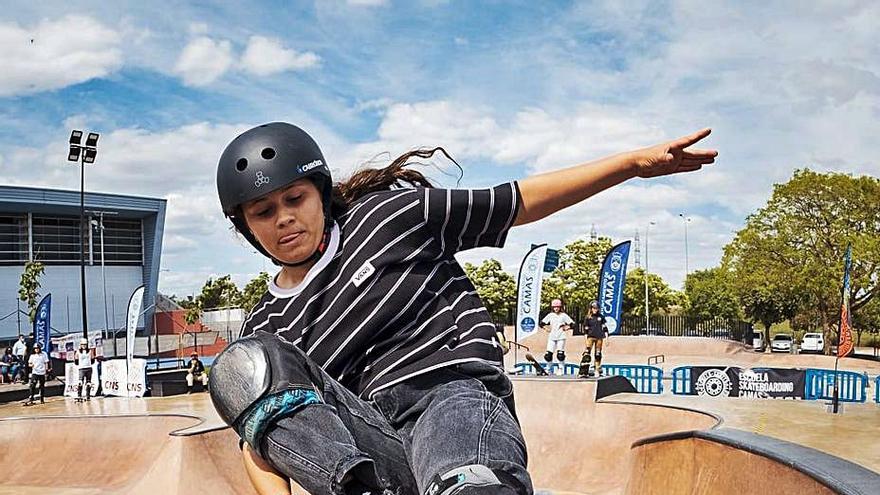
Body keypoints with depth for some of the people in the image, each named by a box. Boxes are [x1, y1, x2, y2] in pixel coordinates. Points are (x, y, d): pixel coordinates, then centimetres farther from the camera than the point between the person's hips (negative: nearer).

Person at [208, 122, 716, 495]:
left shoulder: (389, 214, 7)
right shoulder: (267, 328, 15)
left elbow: (519, 203, 7)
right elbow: (259, 439, 9)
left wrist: (635, 162, 3)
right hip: (364, 440, 4)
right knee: (243, 365, -22)